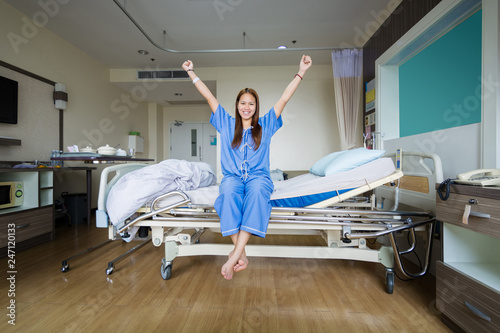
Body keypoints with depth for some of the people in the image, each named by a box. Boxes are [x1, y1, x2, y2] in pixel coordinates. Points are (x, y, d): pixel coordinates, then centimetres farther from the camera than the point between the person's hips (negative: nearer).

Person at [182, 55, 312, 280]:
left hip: (258, 175, 0)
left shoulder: (265, 125, 13)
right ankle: (241, 255, -35)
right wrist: (191, 73, 19)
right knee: (229, 192, -35)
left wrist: (301, 71, 7)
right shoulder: (227, 124, 15)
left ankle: (234, 256, -39)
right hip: (232, 176, 1)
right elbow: (209, 97, 16)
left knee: (257, 191, -37)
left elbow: (284, 99, 9)